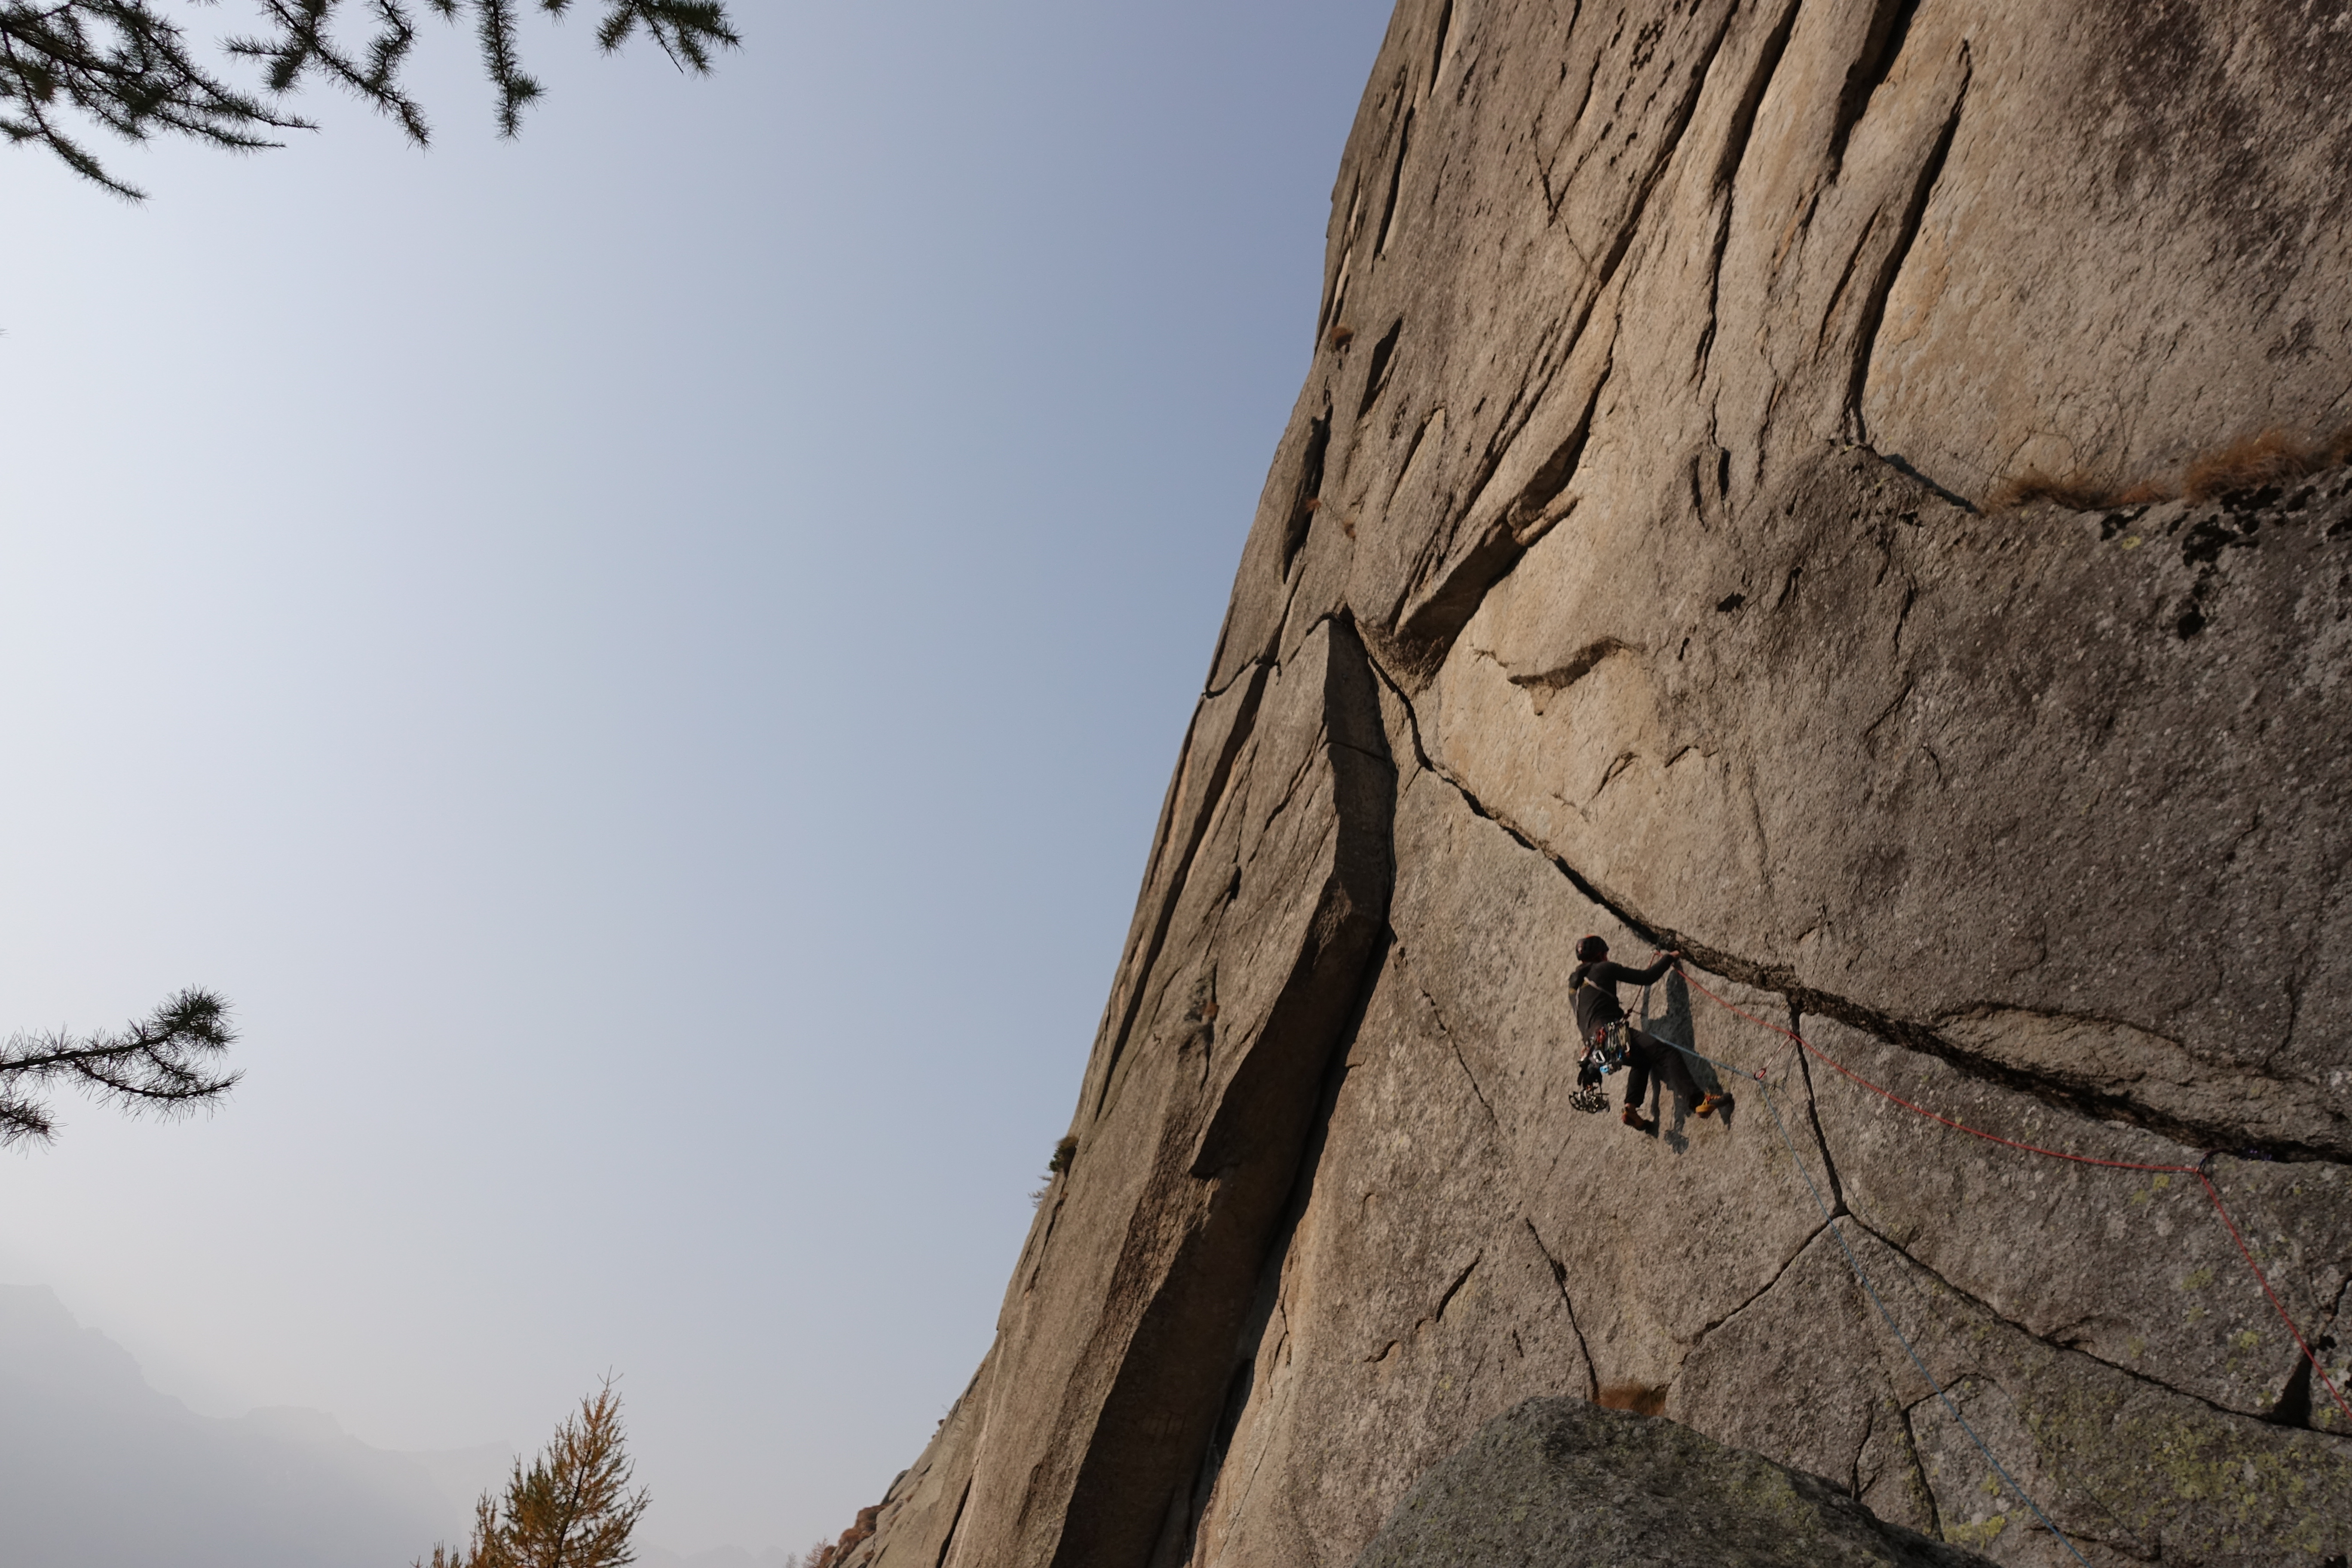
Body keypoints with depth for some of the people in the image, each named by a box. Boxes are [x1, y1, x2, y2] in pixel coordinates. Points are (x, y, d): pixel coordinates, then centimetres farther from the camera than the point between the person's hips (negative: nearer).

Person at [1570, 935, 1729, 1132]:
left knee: (1643, 1059, 28)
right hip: (1612, 1032, -8)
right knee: (1666, 1054, -13)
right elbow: (1647, 978, 4)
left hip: (1596, 1045, 8)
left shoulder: (1574, 984, 24)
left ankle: (1631, 1108, 9)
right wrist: (1669, 959, 19)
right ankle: (1699, 1100, -30)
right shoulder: (1603, 969, 5)